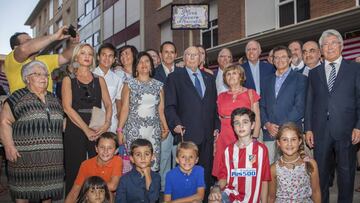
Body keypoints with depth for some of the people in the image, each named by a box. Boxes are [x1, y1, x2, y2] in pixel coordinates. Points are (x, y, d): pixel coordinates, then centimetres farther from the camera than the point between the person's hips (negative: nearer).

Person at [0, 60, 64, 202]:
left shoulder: (54, 99, 15)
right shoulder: (17, 98, -2)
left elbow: (62, 122, 21)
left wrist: (59, 144, 14)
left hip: (52, 157, 5)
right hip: (25, 155, -4)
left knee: (49, 188, 11)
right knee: (24, 188, 3)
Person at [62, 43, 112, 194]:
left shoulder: (99, 80, 14)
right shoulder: (68, 80, 7)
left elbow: (108, 104, 8)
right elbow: (67, 107, -5)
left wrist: (107, 123, -12)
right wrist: (86, 129, -14)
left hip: (98, 130, 2)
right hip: (75, 129, -2)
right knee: (75, 172, 0)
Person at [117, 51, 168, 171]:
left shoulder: (158, 85, 12)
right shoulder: (129, 84, 5)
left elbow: (161, 109, 10)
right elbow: (125, 108, 2)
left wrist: (165, 127, -1)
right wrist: (120, 130, -6)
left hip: (154, 131, 2)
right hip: (134, 130, -2)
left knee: (153, 164, -3)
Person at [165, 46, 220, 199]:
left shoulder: (209, 78, 19)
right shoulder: (174, 77, 6)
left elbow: (214, 105, 18)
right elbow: (170, 106, -1)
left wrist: (217, 127, 10)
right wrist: (176, 124, -15)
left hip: (208, 134, 4)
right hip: (187, 134, -4)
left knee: (206, 171, 6)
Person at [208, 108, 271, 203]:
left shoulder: (261, 149, -3)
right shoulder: (229, 150, 6)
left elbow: (264, 181, 0)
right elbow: (224, 177, 5)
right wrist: (217, 188, -16)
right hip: (230, 194, 2)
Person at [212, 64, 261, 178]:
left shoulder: (250, 94, 6)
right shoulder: (221, 97, 14)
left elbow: (257, 119, 1)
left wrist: (254, 139, -10)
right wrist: (215, 141, 8)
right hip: (224, 139, 3)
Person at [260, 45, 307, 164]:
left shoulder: (300, 79, 5)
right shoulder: (267, 80, 20)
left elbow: (300, 107, -6)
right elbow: (262, 106, 14)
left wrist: (281, 126, -12)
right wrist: (266, 124, -4)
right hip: (269, 133, 4)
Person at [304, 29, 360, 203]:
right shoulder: (314, 73, 13)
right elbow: (309, 102, 10)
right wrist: (308, 128, 3)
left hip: (346, 130, -2)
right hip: (320, 130, 2)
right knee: (320, 172, 8)